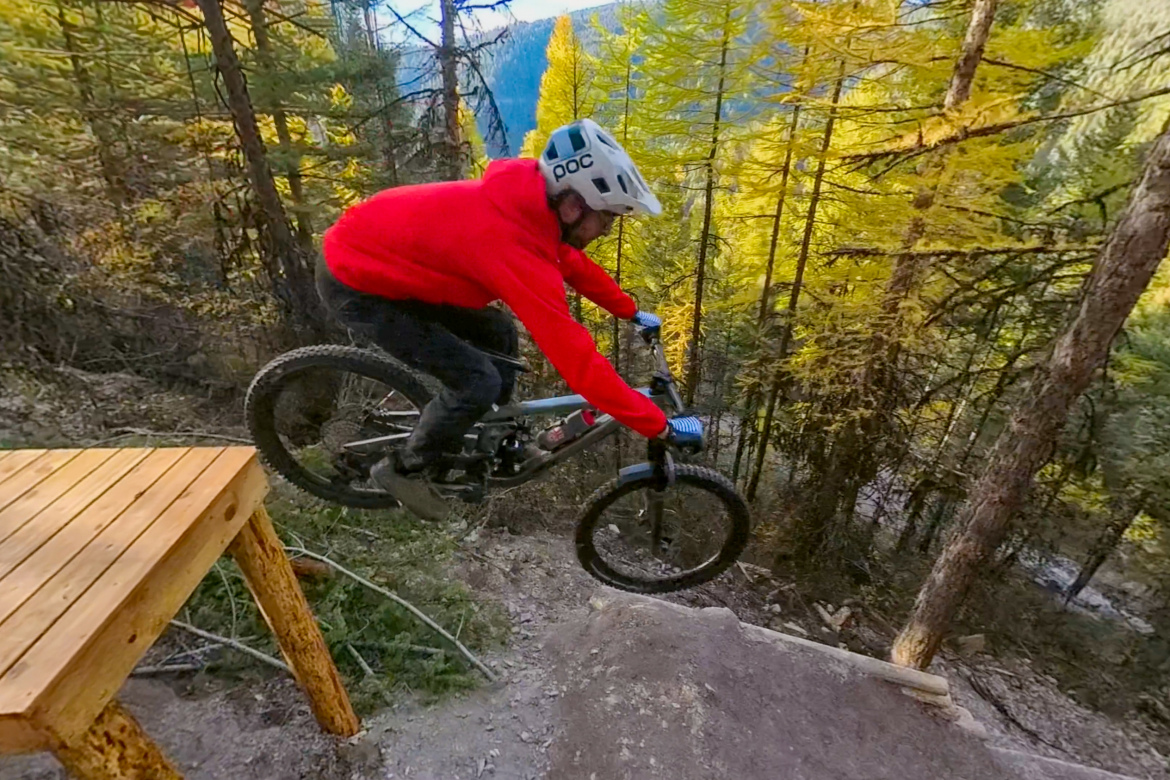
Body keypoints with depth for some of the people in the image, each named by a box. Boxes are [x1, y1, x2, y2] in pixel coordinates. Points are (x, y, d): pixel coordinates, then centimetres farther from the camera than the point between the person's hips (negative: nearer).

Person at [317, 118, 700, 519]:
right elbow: (579, 363, -33)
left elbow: (574, 263, 13)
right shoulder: (517, 246, -35)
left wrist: (631, 312, 18)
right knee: (480, 381, -14)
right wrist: (659, 426, -24)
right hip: (355, 283, -9)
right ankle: (402, 468, 10)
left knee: (499, 333, 9)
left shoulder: (528, 203, -7)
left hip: (387, 258, 9)